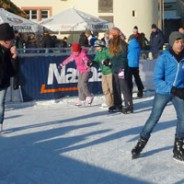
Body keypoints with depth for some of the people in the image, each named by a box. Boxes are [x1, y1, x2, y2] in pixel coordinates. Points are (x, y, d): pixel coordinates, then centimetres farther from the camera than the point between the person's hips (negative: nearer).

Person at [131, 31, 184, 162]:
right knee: (153, 119, 1)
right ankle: (140, 145, 16)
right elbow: (157, 79, -15)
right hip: (163, 92, -3)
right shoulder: (164, 58, -13)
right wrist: (173, 89, -23)